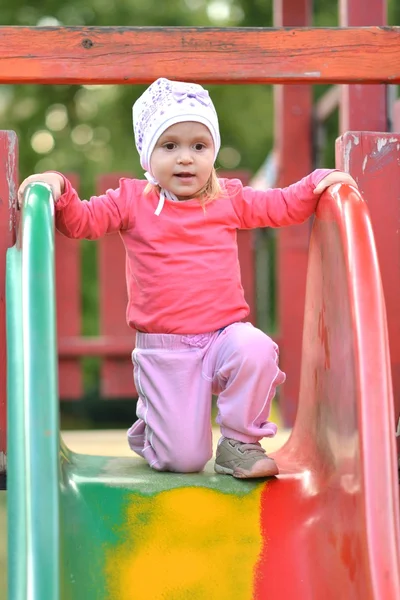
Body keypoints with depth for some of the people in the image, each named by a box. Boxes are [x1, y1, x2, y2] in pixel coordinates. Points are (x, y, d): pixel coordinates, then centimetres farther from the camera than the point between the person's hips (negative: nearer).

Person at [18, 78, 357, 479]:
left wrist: (317, 184, 2)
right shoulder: (132, 202, 2)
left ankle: (240, 443, -10)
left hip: (223, 336, 2)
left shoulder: (229, 200, 9)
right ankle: (148, 429, 32)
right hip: (164, 350, -2)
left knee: (255, 350, -35)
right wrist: (58, 190, -20)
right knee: (184, 459, -7)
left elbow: (282, 206, 17)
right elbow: (81, 220, -2)